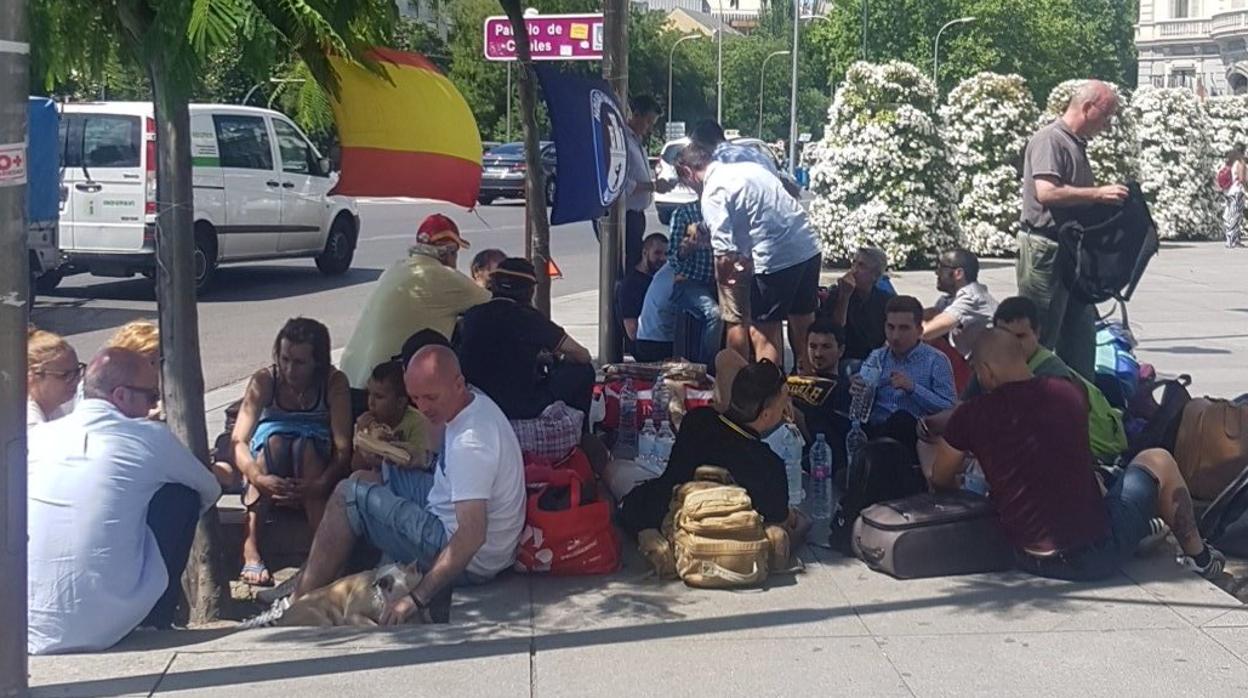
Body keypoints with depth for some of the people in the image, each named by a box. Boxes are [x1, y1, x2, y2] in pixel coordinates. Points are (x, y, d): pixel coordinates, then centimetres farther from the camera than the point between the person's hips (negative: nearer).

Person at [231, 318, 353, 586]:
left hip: (315, 459, -1)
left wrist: (321, 484, -43)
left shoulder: (334, 383, -16)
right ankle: (251, 547, -35)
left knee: (304, 444, -34)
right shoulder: (264, 381, -14)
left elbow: (343, 447, -23)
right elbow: (238, 441, -22)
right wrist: (260, 478, -43)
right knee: (274, 439, -33)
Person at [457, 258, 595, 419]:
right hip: (521, 409, -6)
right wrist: (559, 358, 20)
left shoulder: (470, 315, 1)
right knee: (582, 371, 11)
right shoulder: (528, 318, -12)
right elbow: (583, 356, -7)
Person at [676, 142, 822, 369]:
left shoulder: (713, 194, -8)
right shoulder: (749, 168, 17)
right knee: (803, 326, 18)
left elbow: (724, 255, -14)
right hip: (809, 248, 8)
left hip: (776, 258, -8)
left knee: (764, 333, 2)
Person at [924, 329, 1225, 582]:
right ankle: (1198, 556, 33)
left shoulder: (971, 417, -7)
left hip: (1034, 563, 1)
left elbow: (940, 480, 10)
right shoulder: (1068, 393, 0)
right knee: (1157, 460, 24)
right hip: (1098, 554, -1)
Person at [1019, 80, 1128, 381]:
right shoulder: (1049, 139, -12)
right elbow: (1046, 192, -25)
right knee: (1041, 336, -4)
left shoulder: (1077, 144, 18)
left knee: (1081, 337, 13)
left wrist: (1103, 196, 10)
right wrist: (1098, 193, -23)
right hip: (1046, 251, -10)